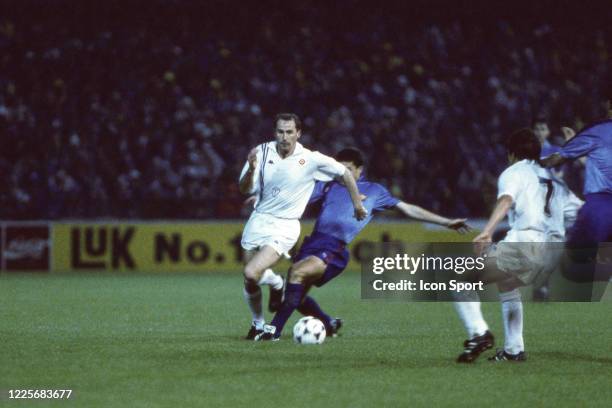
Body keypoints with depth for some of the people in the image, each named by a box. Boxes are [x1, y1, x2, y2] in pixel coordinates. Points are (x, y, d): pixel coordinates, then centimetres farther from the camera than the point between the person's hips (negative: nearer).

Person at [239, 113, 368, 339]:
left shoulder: (311, 160, -11)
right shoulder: (262, 152, -4)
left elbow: (345, 173, 4)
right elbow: (245, 190, -5)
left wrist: (357, 205, 11)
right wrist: (251, 170, -25)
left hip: (285, 226, -4)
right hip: (258, 219, 4)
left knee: (252, 273, -23)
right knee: (249, 285, 8)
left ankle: (276, 283, 11)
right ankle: (258, 324, 35)